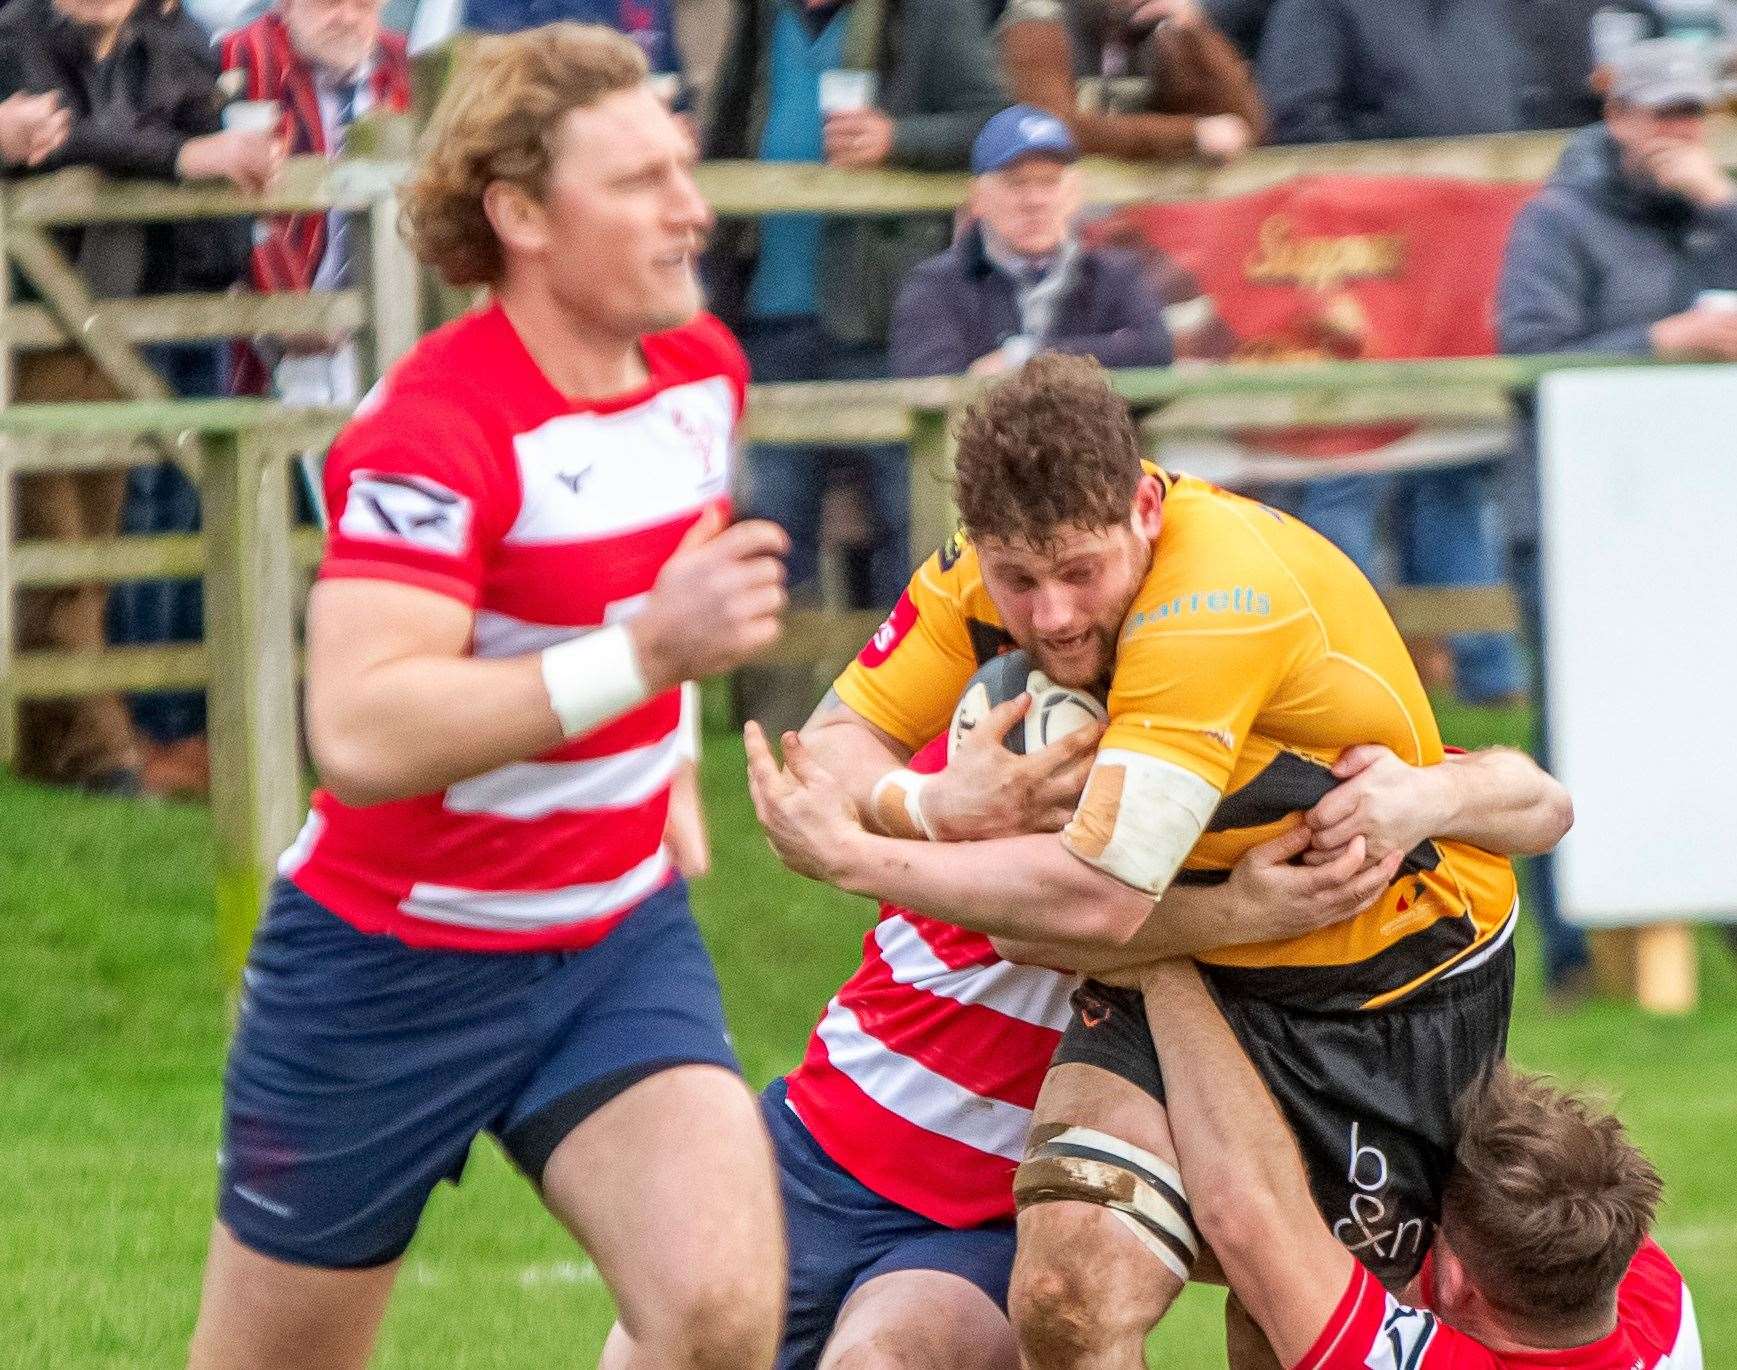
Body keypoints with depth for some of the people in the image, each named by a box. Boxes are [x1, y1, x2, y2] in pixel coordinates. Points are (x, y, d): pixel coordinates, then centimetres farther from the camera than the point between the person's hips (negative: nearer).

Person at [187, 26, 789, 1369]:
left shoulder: (703, 367, 1)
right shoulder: (433, 428, -22)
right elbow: (360, 734, -35)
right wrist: (645, 652, -39)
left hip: (621, 940, 5)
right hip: (393, 963, -5)